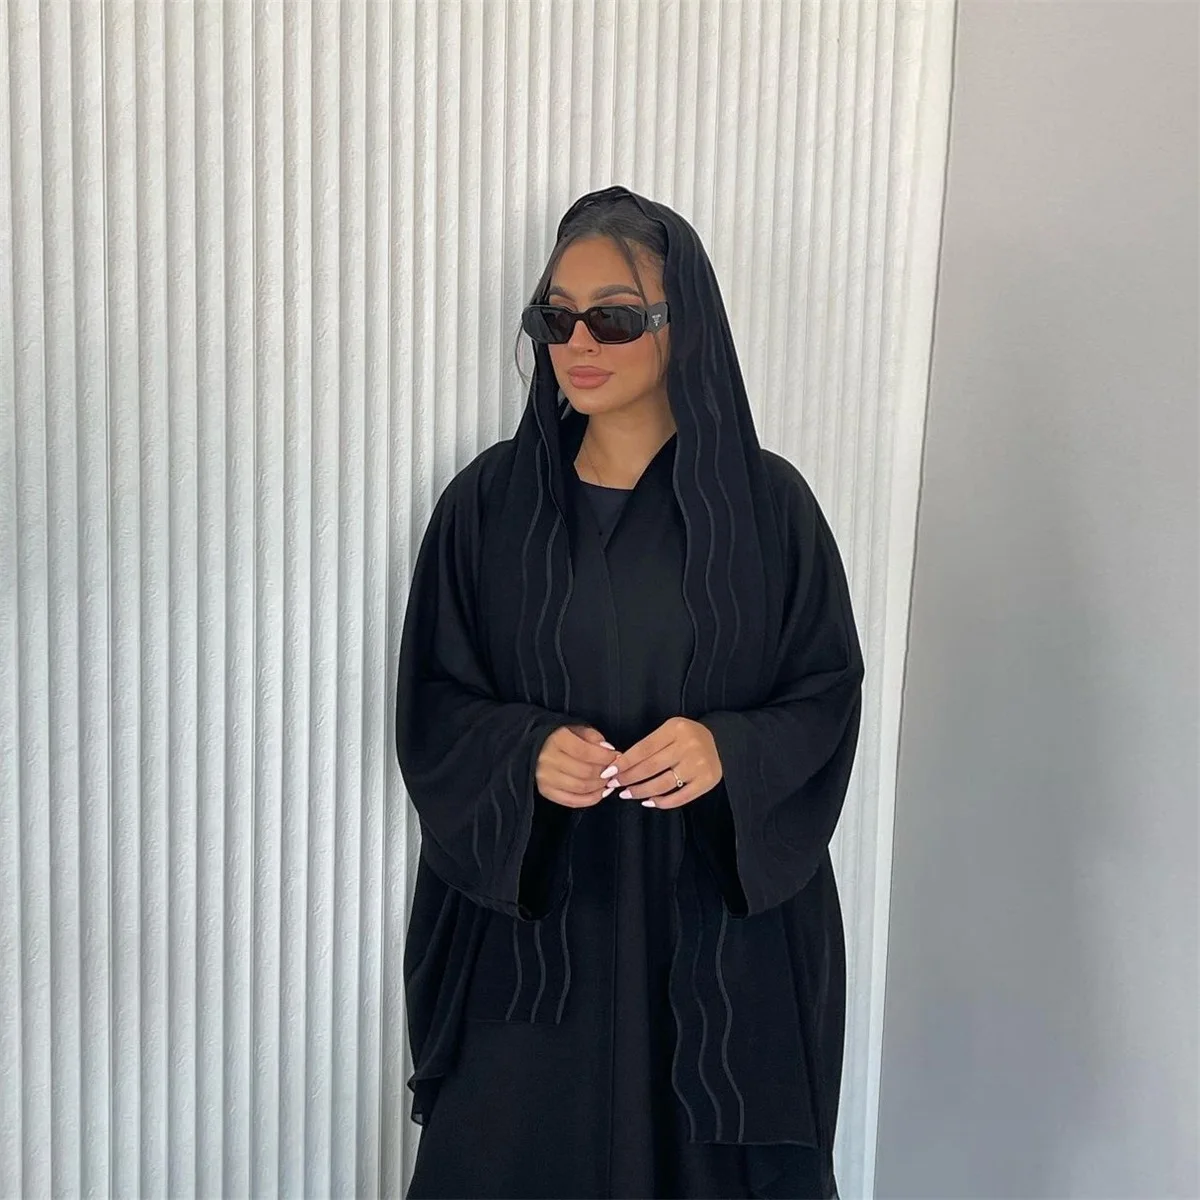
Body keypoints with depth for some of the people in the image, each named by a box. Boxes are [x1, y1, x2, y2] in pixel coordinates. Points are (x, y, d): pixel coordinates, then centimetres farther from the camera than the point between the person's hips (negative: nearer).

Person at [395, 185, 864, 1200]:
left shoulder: (768, 503, -4)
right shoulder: (491, 501, -2)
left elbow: (829, 696, 0)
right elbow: (433, 704, 1)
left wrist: (730, 750, -20)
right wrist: (525, 752, -19)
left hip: (717, 916, 0)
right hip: (529, 915, 1)